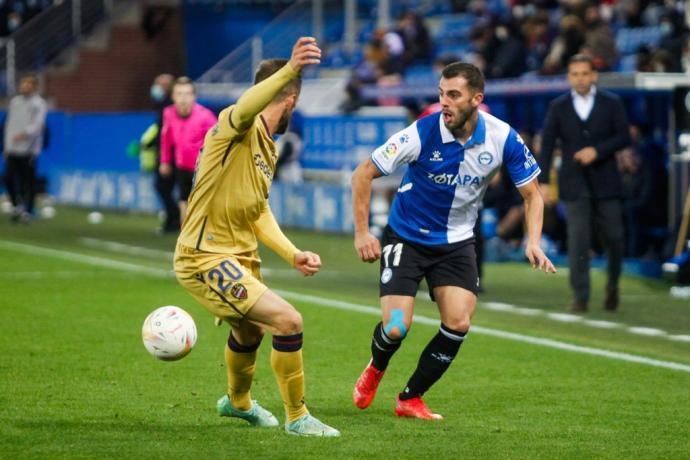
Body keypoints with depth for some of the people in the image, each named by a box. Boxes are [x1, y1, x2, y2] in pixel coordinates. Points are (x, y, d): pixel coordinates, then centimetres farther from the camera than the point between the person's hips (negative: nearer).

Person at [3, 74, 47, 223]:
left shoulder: (39, 104, -1)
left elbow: (38, 124, -13)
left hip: (29, 149, -5)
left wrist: (24, 134, -30)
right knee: (9, 178, -1)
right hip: (12, 149, 5)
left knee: (28, 181, -3)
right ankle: (17, 204, 17)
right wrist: (7, 146, 15)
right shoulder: (14, 101, 16)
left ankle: (27, 211, 3)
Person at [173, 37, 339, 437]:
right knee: (288, 320, -20)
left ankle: (238, 402, 61)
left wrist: (293, 254, 7)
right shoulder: (235, 126, -18)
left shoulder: (269, 149, 11)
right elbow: (246, 108, -44)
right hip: (206, 258, -10)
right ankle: (297, 419, -4)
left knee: (251, 331, 32)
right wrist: (289, 70, -61)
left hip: (240, 257, 10)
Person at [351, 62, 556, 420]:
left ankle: (410, 398, 9)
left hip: (456, 242, 3)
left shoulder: (503, 138, -15)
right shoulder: (422, 133, -23)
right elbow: (363, 173, -13)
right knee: (396, 328, -12)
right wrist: (362, 232, -15)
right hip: (405, 238, -2)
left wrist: (533, 243, -19)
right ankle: (375, 369, 26)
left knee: (458, 323, -13)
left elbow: (532, 194, -3)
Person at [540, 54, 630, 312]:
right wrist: (543, 181, -6)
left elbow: (623, 137, 0)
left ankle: (612, 286, 28)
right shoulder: (558, 107, 5)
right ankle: (580, 297, -5)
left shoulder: (611, 103, 4)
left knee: (613, 237, 4)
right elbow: (547, 144, 3)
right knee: (577, 240, -8)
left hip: (605, 181, 0)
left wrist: (597, 150, -16)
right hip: (574, 184, 0)